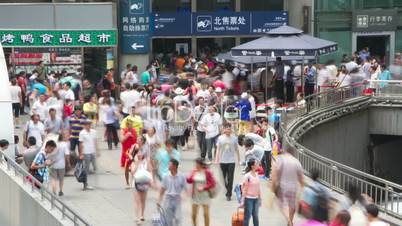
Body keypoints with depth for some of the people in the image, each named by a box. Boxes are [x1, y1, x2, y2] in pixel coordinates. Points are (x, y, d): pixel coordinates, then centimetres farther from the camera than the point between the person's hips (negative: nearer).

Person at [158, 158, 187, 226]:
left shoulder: (182, 177, -4)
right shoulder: (166, 177, 1)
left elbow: (185, 188, 0)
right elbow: (162, 189, 8)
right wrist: (159, 200, 8)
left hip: (177, 198, -2)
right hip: (168, 198, 2)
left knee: (177, 218, -11)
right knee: (168, 219, 6)